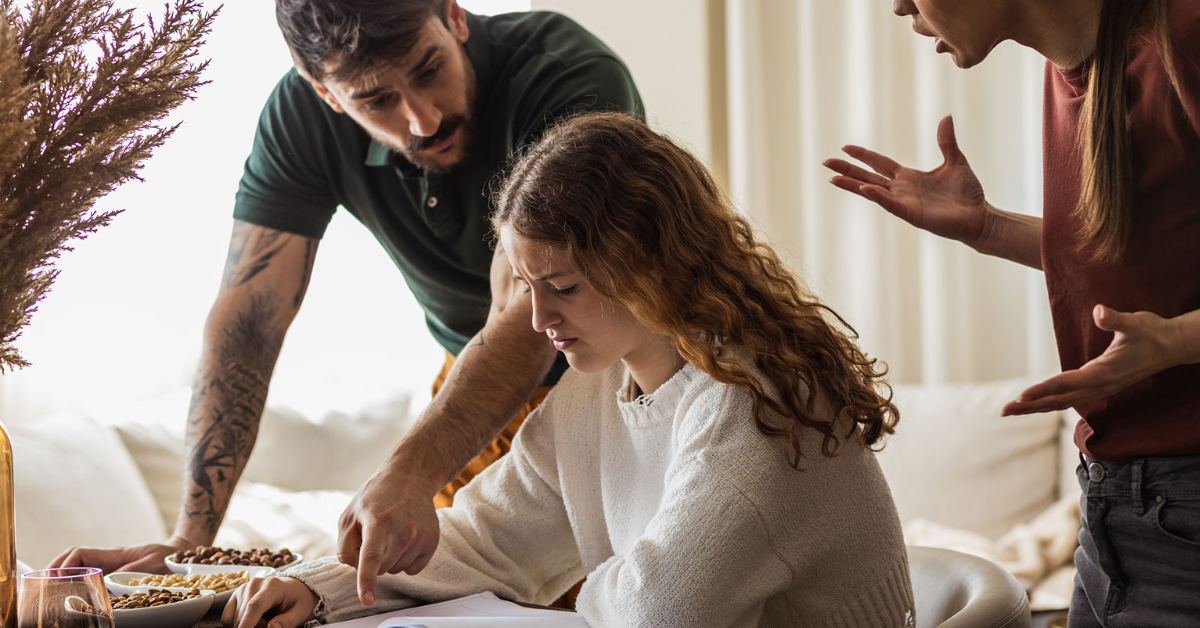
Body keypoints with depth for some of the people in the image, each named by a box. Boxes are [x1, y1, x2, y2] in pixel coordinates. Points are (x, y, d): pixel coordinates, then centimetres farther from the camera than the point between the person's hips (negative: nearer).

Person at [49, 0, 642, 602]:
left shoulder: (578, 84, -33)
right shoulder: (302, 114, -18)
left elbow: (526, 322, -41)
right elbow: (248, 322, -20)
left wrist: (407, 478, -56)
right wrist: (189, 538, -29)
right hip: (474, 380, 3)